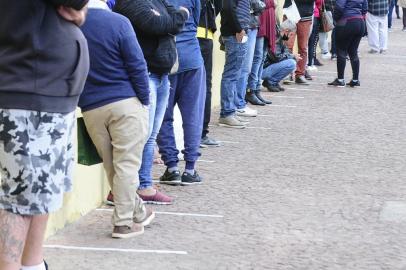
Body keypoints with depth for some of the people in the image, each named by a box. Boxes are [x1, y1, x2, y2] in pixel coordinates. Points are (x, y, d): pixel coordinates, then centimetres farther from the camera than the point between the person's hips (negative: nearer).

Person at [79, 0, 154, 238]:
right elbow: (137, 66, -10)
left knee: (111, 166, 15)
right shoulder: (118, 22, -11)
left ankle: (138, 212, 27)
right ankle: (124, 222, 3)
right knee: (127, 163, 2)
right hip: (125, 102, -4)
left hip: (90, 108, 4)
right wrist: (145, 101, -1)